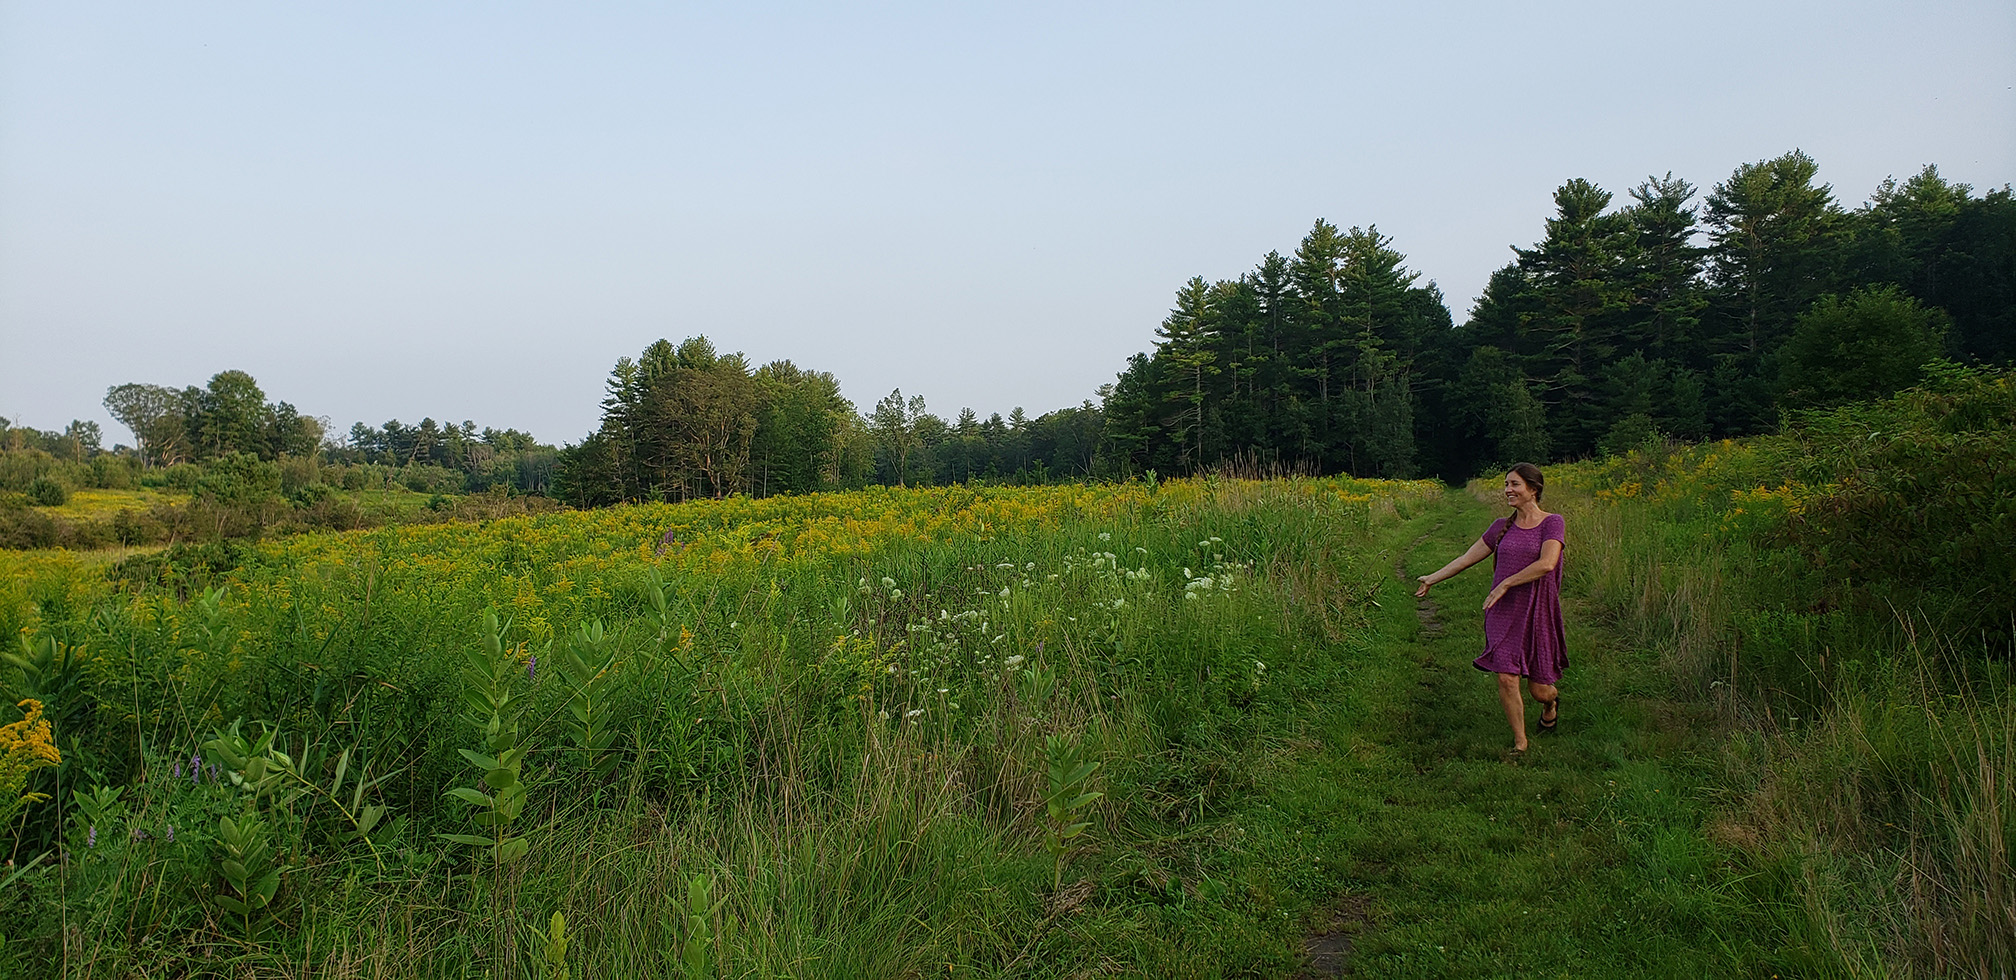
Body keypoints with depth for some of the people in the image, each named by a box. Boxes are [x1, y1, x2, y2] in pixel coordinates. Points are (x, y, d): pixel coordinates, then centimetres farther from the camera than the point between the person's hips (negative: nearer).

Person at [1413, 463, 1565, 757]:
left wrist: (1505, 584, -19)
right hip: (1502, 614, 3)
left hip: (1537, 614, -3)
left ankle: (1552, 698, 44)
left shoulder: (1553, 523, -5)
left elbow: (1546, 564, -19)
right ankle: (1519, 741, 10)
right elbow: (1468, 557, 13)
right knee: (1506, 679, -9)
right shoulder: (1502, 527, 8)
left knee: (1538, 690, 5)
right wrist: (1433, 577, 12)